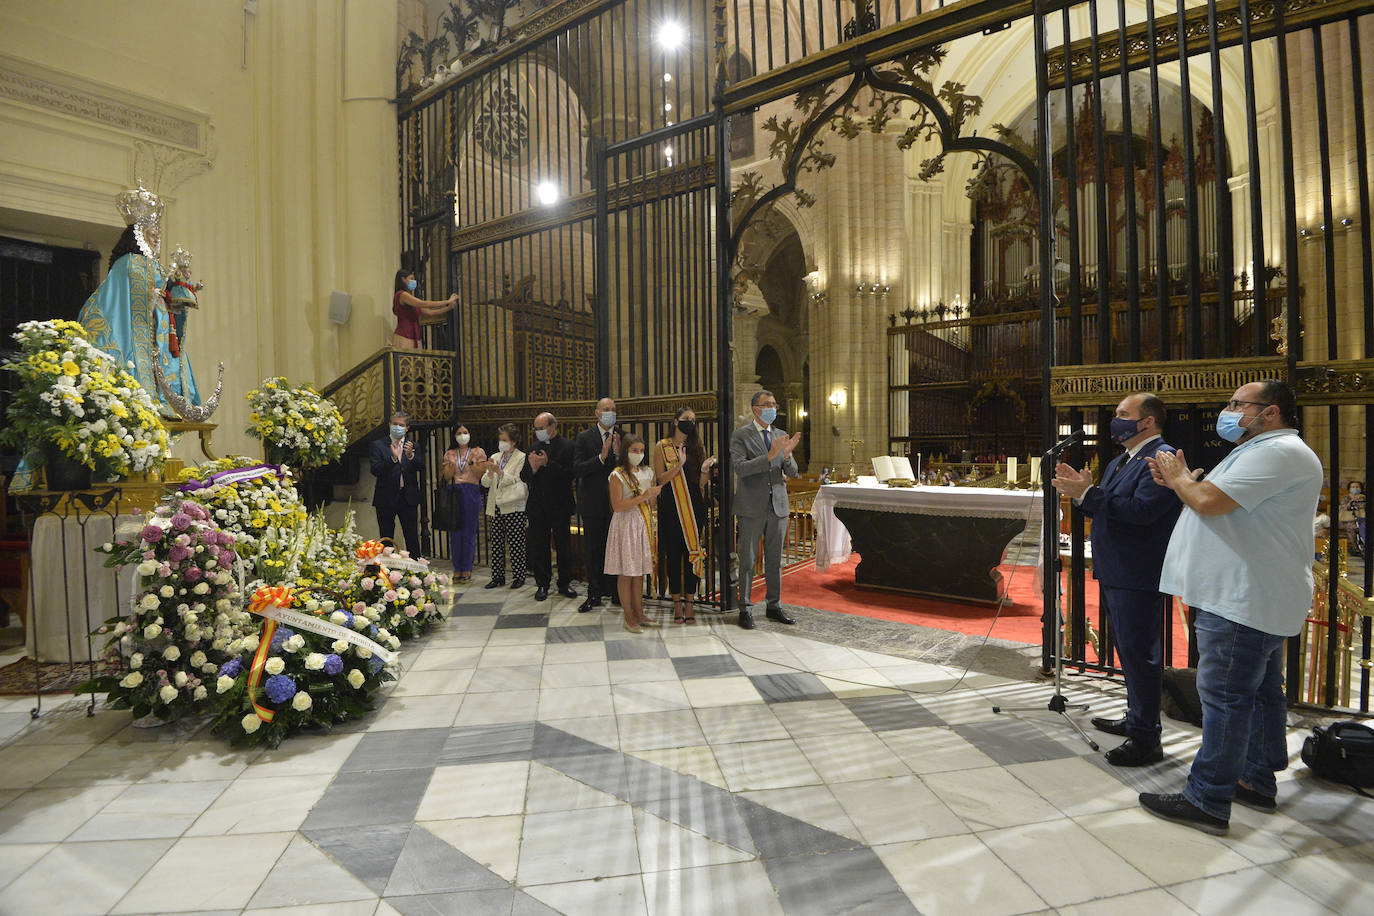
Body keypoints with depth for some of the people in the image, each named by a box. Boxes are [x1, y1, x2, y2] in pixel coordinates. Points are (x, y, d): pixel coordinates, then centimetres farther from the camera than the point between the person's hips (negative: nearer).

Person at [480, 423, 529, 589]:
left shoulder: (522, 458, -3)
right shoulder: (495, 458, 15)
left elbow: (518, 481, -13)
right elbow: (485, 483, 11)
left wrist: (499, 471, -20)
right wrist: (489, 472, -10)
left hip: (514, 508, -6)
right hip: (497, 507, 6)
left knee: (516, 543, -1)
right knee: (496, 543, 8)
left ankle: (518, 576, 9)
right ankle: (498, 577, 16)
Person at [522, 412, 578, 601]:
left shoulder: (567, 447, -6)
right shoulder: (534, 448, 10)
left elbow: (569, 474, -17)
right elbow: (523, 477, 7)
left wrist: (547, 464, -23)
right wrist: (532, 468, -14)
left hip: (560, 507, -4)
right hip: (538, 507, 4)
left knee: (563, 547, 6)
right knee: (539, 548, 8)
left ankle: (564, 584, 20)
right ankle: (542, 584, 20)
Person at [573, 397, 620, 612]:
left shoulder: (621, 438, 5)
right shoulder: (584, 437, 0)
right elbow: (577, 469, -10)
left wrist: (618, 453, -16)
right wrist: (601, 457, -20)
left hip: (616, 502, 1)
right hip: (593, 503, -1)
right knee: (594, 551, 6)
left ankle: (616, 592, 18)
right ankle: (594, 594, 15)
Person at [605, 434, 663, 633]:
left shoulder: (647, 472, 10)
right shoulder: (618, 475, -9)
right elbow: (617, 506, -16)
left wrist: (654, 494, -4)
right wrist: (643, 497, -20)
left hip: (643, 524, 6)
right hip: (626, 525, -6)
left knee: (640, 572, 11)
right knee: (626, 573, -1)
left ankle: (639, 614, 19)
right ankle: (629, 617, 7)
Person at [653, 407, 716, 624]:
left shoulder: (698, 447, 11)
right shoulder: (662, 447, 4)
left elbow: (702, 484, 8)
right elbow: (660, 479, -4)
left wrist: (705, 470, -13)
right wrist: (679, 465, -17)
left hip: (694, 507, 2)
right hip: (671, 508, -2)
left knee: (693, 553, 1)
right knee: (673, 554, 0)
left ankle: (689, 601, 9)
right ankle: (677, 602, 10)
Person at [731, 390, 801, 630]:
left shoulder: (780, 435, 11)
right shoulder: (740, 435, -5)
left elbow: (792, 472, 8)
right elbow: (740, 468, -17)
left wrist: (787, 455, -14)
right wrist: (770, 455, -24)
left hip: (778, 505, 5)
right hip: (752, 507, -5)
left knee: (775, 560, 12)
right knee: (747, 560, 3)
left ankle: (775, 606, 24)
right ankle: (744, 609, 13)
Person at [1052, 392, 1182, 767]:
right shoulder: (1119, 462, 17)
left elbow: (1141, 509, -26)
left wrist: (1087, 494, -24)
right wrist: (1082, 491, 2)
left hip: (1139, 577, -10)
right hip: (1114, 573, 10)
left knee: (1138, 653, -4)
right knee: (1129, 651, 20)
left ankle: (1146, 738, 5)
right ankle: (1135, 719, 34)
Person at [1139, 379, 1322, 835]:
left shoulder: (1279, 452, -16)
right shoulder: (1265, 451, 21)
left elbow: (1210, 502, -25)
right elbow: (1217, 503, 21)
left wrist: (1179, 479, -6)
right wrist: (1183, 481, 6)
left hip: (1244, 601, -11)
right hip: (1255, 599, 11)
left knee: (1225, 696, -7)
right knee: (1260, 692, 18)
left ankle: (1207, 801, -1)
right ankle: (1258, 781, 31)